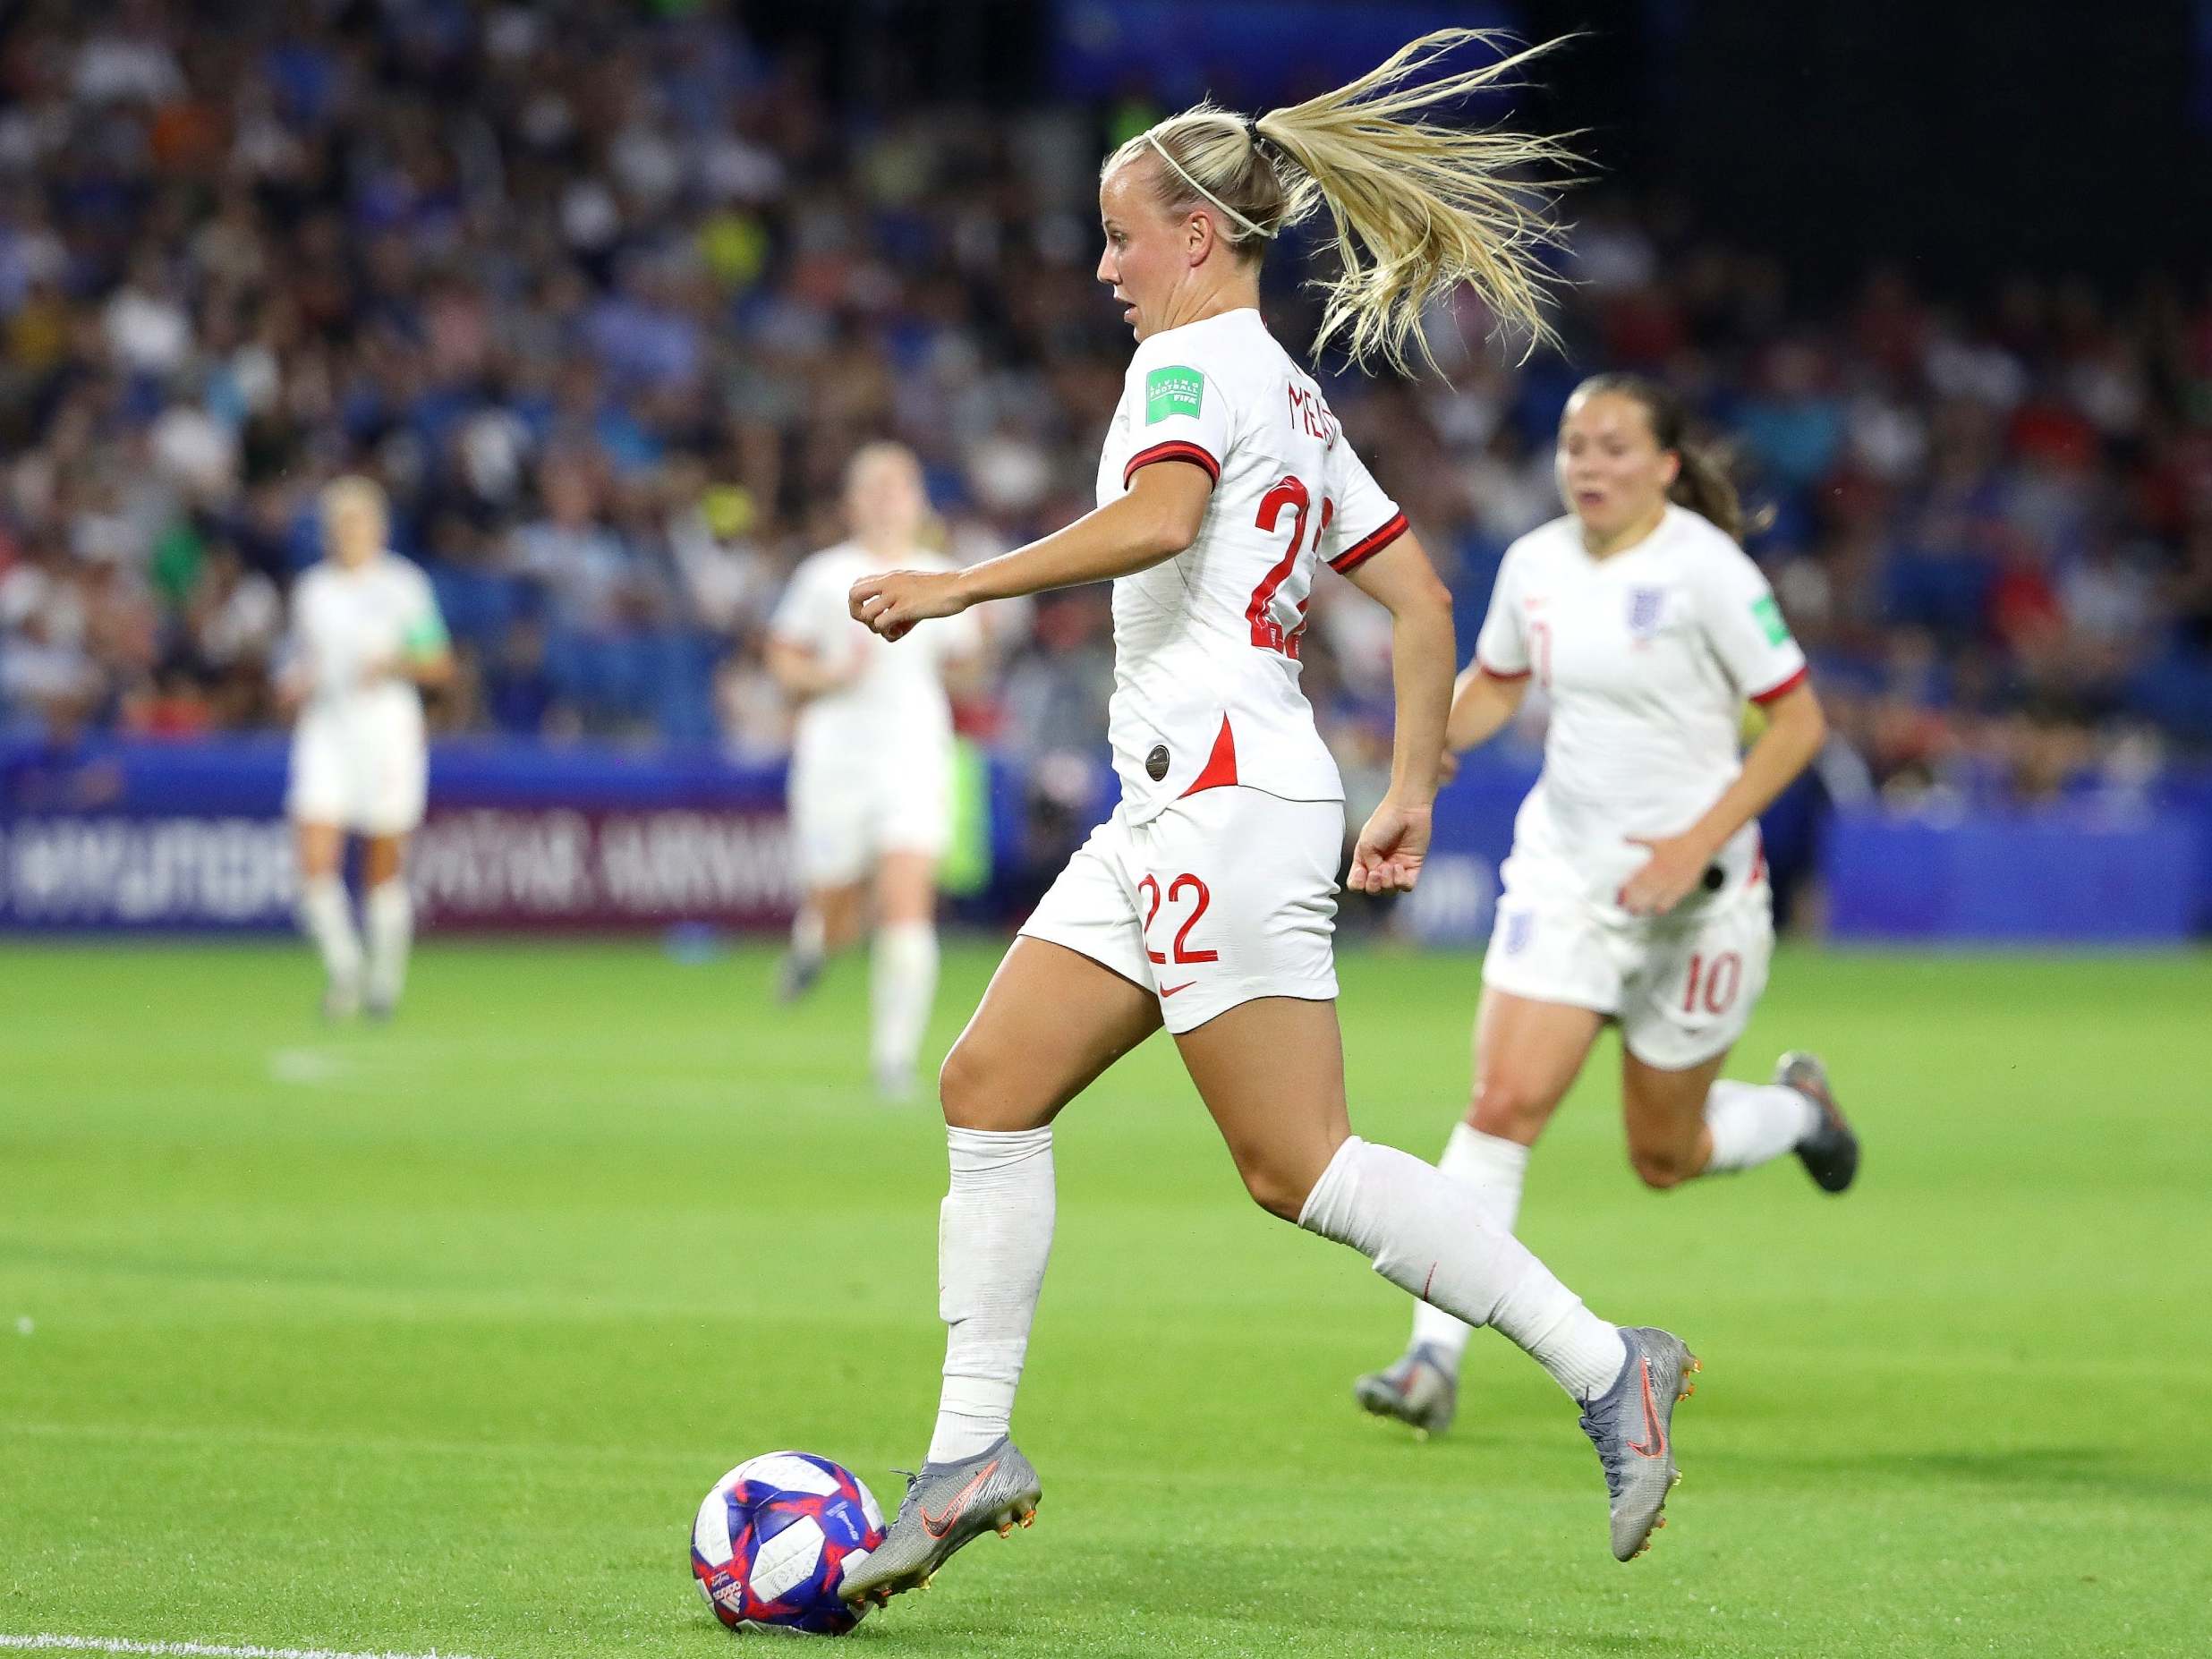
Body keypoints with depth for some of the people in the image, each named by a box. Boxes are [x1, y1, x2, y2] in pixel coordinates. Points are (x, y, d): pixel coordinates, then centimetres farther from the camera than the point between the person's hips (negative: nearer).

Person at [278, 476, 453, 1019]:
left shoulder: (403, 584, 1)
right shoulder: (311, 589, 11)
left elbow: (441, 665, 1)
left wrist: (397, 664, -16)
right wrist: (293, 684, 0)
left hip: (388, 729, -2)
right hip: (324, 730, 2)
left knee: (385, 869, 3)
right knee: (315, 861, -13)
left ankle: (385, 974, 19)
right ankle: (342, 966, 3)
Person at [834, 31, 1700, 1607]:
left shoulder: (1194, 363, -7)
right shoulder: (1297, 400, 22)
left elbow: (1157, 519, -28)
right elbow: (1420, 595, 22)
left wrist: (961, 586, -24)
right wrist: (1411, 792, 23)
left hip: (1227, 796, -10)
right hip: (1171, 819, 10)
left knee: (1297, 1161, -10)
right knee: (992, 1086, 5)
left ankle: (1602, 1364, -8)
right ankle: (973, 1449, 4)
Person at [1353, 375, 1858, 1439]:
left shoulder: (1706, 570, -15)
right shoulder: (1534, 565, 0)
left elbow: (1798, 721, -12)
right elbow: (1495, 681, 18)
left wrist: (1697, 844, -21)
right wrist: (1440, 731, -4)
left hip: (1692, 890, -3)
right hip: (1562, 870, 3)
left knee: (1664, 1157, 8)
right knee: (1504, 1101, -14)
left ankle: (1798, 1109, 42)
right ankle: (1435, 1357, -13)